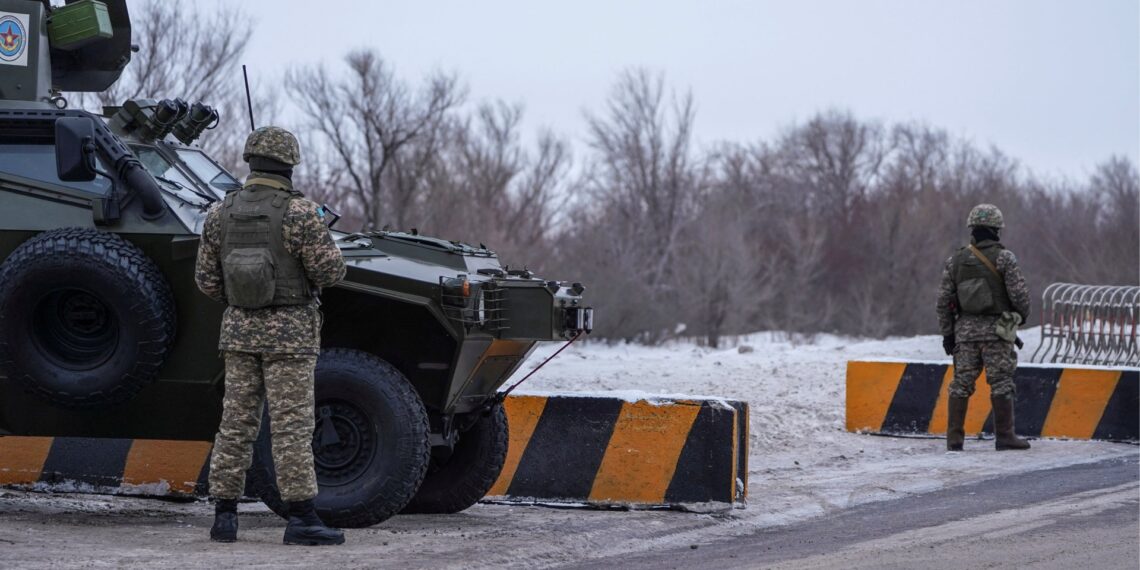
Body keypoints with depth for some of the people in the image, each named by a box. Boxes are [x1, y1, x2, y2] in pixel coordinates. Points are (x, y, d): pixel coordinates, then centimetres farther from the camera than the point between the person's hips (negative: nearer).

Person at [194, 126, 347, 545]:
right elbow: (330, 271, -13)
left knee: (236, 423, 9)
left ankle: (224, 516, 9)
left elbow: (206, 280, 6)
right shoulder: (299, 214, -13)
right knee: (292, 426, -4)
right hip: (290, 332, -5)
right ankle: (301, 519, -4)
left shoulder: (220, 215, 2)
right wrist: (321, 237, 6)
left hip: (239, 330, 5)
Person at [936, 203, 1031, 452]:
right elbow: (1019, 292, -9)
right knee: (1001, 383, -1)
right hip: (996, 329, -4)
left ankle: (954, 438, 5)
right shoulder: (1004, 258, -6)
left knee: (961, 383, 7)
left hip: (965, 329, 4)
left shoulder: (956, 260, 7)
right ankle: (1004, 436, -3)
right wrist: (1023, 314, 12)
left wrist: (947, 333, 13)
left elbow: (944, 300, 7)